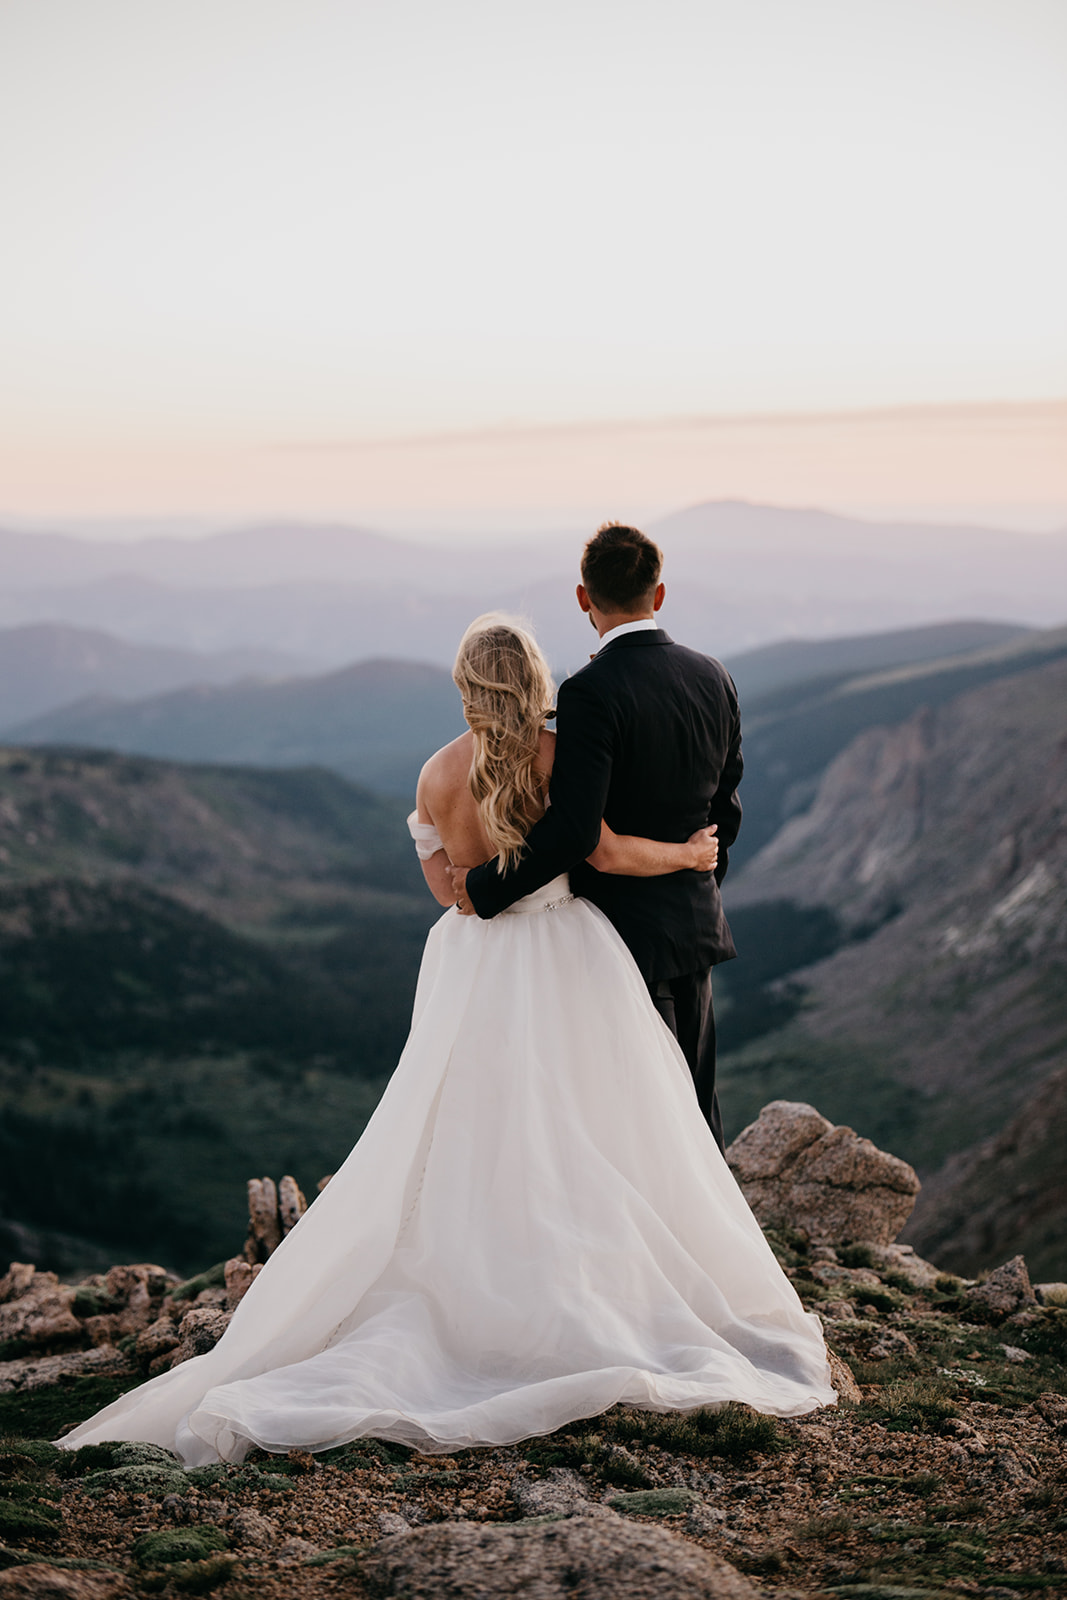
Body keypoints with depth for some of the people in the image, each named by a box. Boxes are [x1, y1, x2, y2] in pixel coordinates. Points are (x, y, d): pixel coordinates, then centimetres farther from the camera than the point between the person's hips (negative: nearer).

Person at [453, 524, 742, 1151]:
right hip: (695, 921, 7)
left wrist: (487, 888, -14)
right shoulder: (713, 677, 2)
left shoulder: (591, 691, -20)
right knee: (696, 1094, 19)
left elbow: (574, 829, -26)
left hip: (627, 932, -7)